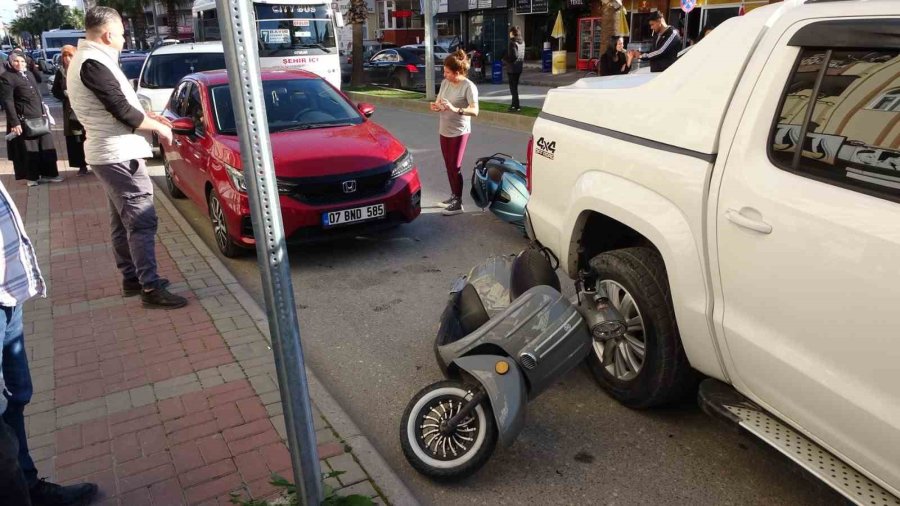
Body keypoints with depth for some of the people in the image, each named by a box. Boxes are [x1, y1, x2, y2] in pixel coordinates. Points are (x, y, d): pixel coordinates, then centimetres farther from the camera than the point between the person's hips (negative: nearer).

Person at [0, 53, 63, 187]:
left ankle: (48, 174, 21)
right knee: (29, 149, 3)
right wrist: (14, 122, -21)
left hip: (39, 117, 7)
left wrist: (44, 110, 15)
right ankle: (32, 177, 15)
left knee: (46, 146, 11)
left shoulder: (29, 74, 13)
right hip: (24, 120, -7)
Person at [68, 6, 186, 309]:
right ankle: (151, 288, -11)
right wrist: (158, 126, -6)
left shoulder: (85, 59, 16)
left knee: (123, 221, 15)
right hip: (118, 153, -11)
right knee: (142, 221, -12)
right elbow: (122, 111, -20)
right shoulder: (93, 63, -18)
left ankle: (131, 278, 24)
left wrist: (148, 116, 12)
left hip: (109, 152, 11)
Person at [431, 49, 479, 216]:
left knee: (455, 166, -4)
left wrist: (455, 109, -36)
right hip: (444, 131, 7)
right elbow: (438, 102, 13)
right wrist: (435, 106, -12)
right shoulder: (445, 83, 5)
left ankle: (458, 203, 4)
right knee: (448, 165, 13)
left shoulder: (469, 86, -15)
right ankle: (453, 196, 27)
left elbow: (475, 111, -23)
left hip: (459, 132, -7)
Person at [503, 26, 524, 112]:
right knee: (515, 86, 19)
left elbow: (513, 57, -22)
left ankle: (516, 106, -3)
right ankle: (514, 104, 28)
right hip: (519, 67, 8)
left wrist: (504, 59, -7)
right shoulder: (522, 42, 8)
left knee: (513, 87, -3)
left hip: (512, 68, -8)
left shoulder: (513, 43, -17)